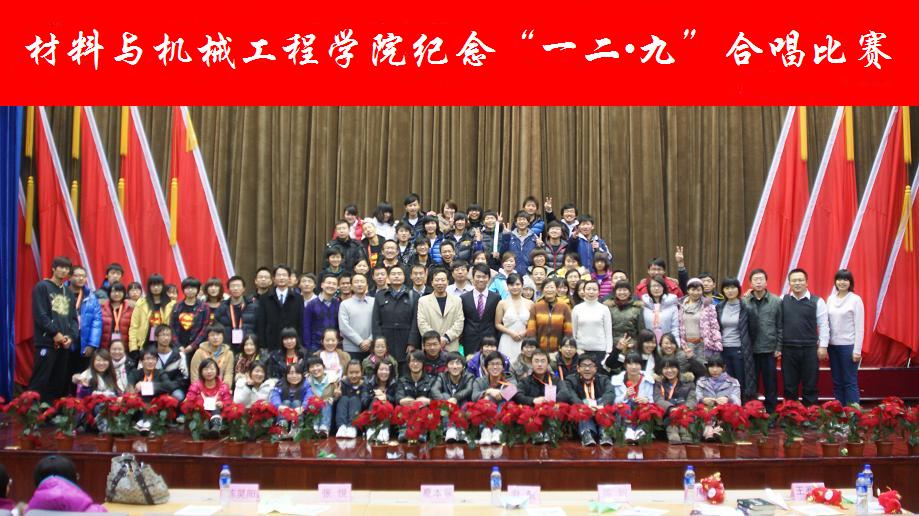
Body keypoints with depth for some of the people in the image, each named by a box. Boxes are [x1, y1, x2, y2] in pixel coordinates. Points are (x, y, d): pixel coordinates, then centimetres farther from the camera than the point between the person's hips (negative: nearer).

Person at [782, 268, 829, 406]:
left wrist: (823, 346, -3)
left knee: (810, 386, 6)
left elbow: (823, 325, 0)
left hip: (810, 349, -1)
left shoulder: (817, 301, 1)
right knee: (789, 386, 8)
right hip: (788, 349, 1)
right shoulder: (783, 301, 5)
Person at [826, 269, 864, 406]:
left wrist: (857, 350, -11)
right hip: (833, 345, 5)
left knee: (850, 382, -1)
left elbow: (859, 327, -7)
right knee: (837, 382, 10)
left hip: (848, 345, -5)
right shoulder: (831, 299, 7)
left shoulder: (855, 299, -6)